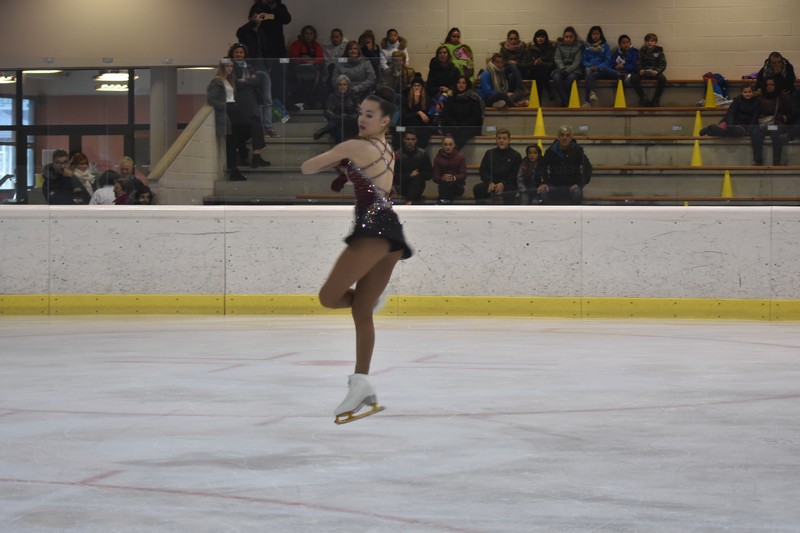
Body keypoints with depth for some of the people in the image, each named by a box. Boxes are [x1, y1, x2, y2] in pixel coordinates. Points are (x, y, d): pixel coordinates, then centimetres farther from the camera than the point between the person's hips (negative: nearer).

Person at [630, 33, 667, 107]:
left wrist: (657, 71, -27)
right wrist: (640, 70, -24)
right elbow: (638, 64, 2)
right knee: (633, 78, -29)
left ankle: (656, 100, -18)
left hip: (655, 72, -1)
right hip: (643, 72, 1)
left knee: (662, 78, -35)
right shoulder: (642, 51, 9)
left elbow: (663, 65, -5)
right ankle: (643, 99, -17)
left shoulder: (659, 51, 4)